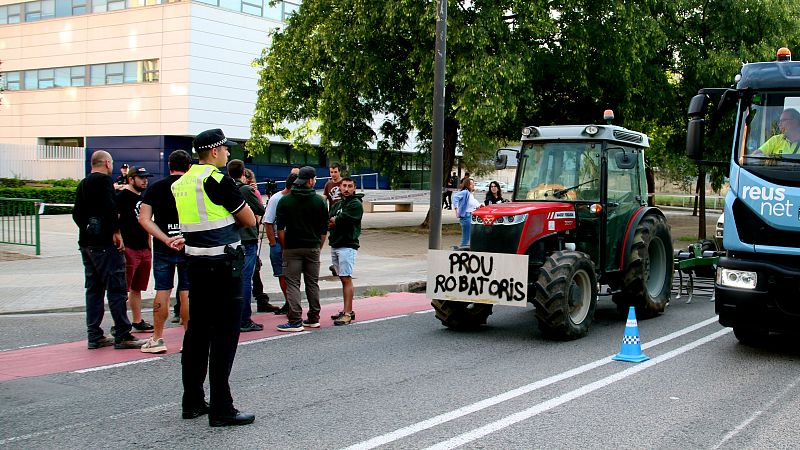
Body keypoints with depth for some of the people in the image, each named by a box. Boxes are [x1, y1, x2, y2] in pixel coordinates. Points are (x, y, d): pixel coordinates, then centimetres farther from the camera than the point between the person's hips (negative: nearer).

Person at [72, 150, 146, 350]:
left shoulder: (82, 184, 17)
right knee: (116, 289, -5)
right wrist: (116, 231, -16)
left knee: (94, 289, 11)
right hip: (105, 243, -9)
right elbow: (109, 207, -21)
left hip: (87, 243, 9)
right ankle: (122, 336, -5)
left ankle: (94, 336, 13)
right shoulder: (104, 180, -9)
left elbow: (76, 213, 18)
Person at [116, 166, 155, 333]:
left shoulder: (143, 198, 18)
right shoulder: (122, 196, -7)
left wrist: (150, 247, 21)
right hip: (128, 249, -8)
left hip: (144, 250, 8)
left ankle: (138, 321, 21)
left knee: (137, 289, 14)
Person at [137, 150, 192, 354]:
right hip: (189, 248, -1)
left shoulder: (155, 188, 3)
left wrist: (166, 239, -12)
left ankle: (157, 339, 13)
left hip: (162, 249, 1)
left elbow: (144, 219, -5)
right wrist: (186, 238, -15)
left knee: (162, 292, 8)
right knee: (187, 294, 3)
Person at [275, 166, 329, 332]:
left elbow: (280, 228, -4)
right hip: (313, 247, 2)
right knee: (313, 283, 11)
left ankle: (295, 320, -7)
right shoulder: (319, 201, 0)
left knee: (293, 284, -1)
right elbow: (324, 230, 3)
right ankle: (313, 318, 16)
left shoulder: (284, 201, -2)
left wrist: (284, 248, 6)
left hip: (292, 248, -2)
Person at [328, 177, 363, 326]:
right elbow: (328, 221, 6)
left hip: (347, 246, -8)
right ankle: (348, 311, 17)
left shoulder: (356, 204, -6)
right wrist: (338, 221, -12)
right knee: (343, 279, 11)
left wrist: (334, 221, 1)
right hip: (335, 245, 8)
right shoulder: (337, 204, 20)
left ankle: (347, 313, -13)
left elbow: (343, 219, -17)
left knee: (346, 279, -11)